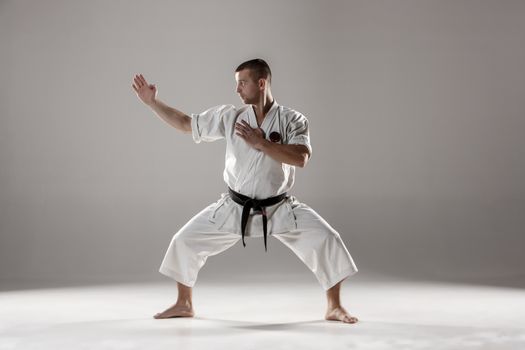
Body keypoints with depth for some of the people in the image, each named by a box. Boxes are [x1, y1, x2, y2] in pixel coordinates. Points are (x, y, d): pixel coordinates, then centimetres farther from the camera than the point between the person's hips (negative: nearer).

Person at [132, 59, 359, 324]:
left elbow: (300, 158, -27)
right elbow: (185, 124, 3)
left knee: (326, 240, -17)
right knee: (185, 241, -1)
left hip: (279, 208, -2)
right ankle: (184, 304, 21)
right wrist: (151, 101, -2)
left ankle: (334, 308, 3)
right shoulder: (230, 116, -5)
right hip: (235, 208, 2)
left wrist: (260, 143, -27)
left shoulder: (292, 120, -11)